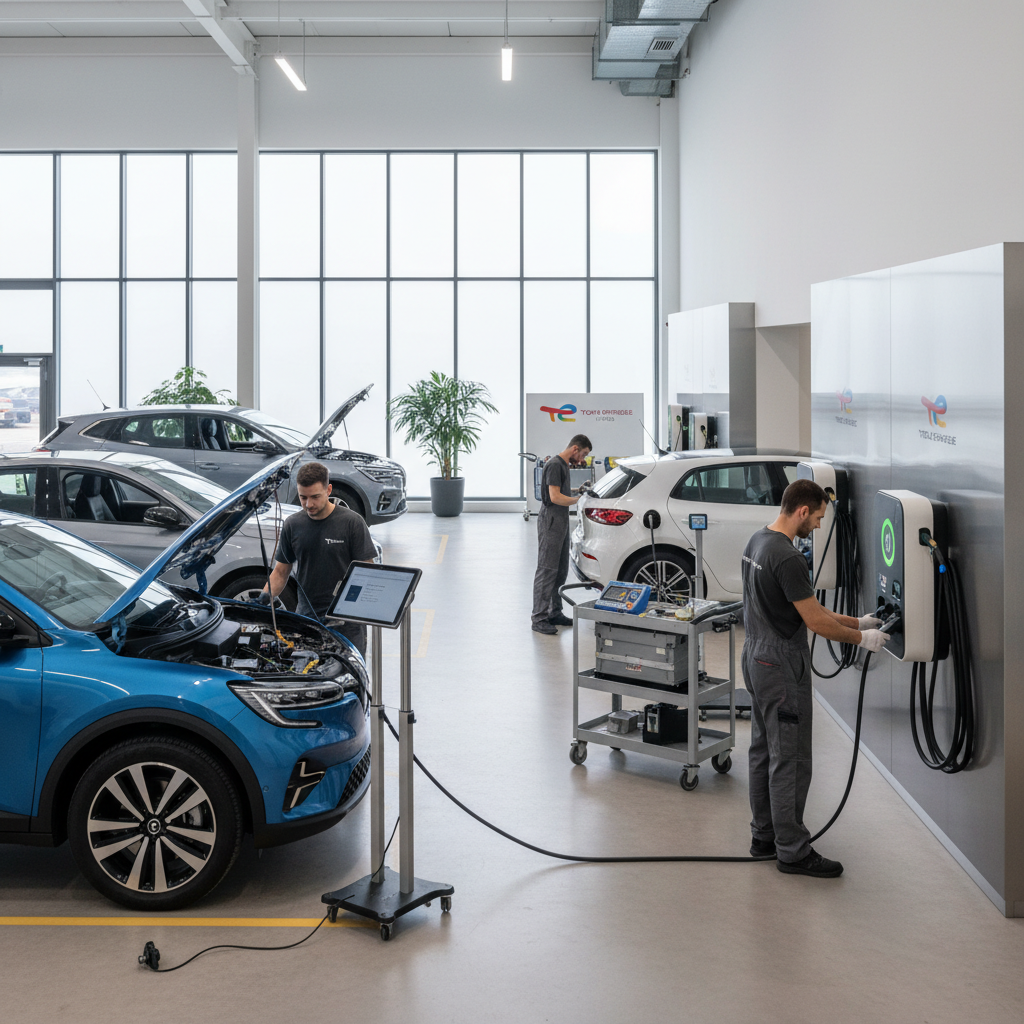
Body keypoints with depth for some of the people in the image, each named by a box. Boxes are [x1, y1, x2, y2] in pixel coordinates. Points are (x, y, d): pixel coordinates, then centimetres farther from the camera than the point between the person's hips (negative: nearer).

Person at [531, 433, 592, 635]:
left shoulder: (564, 465, 16)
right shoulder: (554, 465, -15)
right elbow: (555, 497, -20)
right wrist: (578, 500, -13)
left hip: (562, 523, 10)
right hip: (550, 522, -10)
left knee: (561, 571, 13)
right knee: (547, 571, -9)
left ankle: (555, 613, 21)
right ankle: (539, 619, -7)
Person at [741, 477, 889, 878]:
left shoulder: (757, 542, 10)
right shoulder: (787, 557, -23)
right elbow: (815, 622, -19)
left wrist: (856, 622, 16)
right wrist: (862, 639, -4)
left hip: (756, 657, 11)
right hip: (782, 666, -11)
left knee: (763, 751, 16)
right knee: (790, 759, -3)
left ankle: (764, 836, 24)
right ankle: (792, 851, 4)